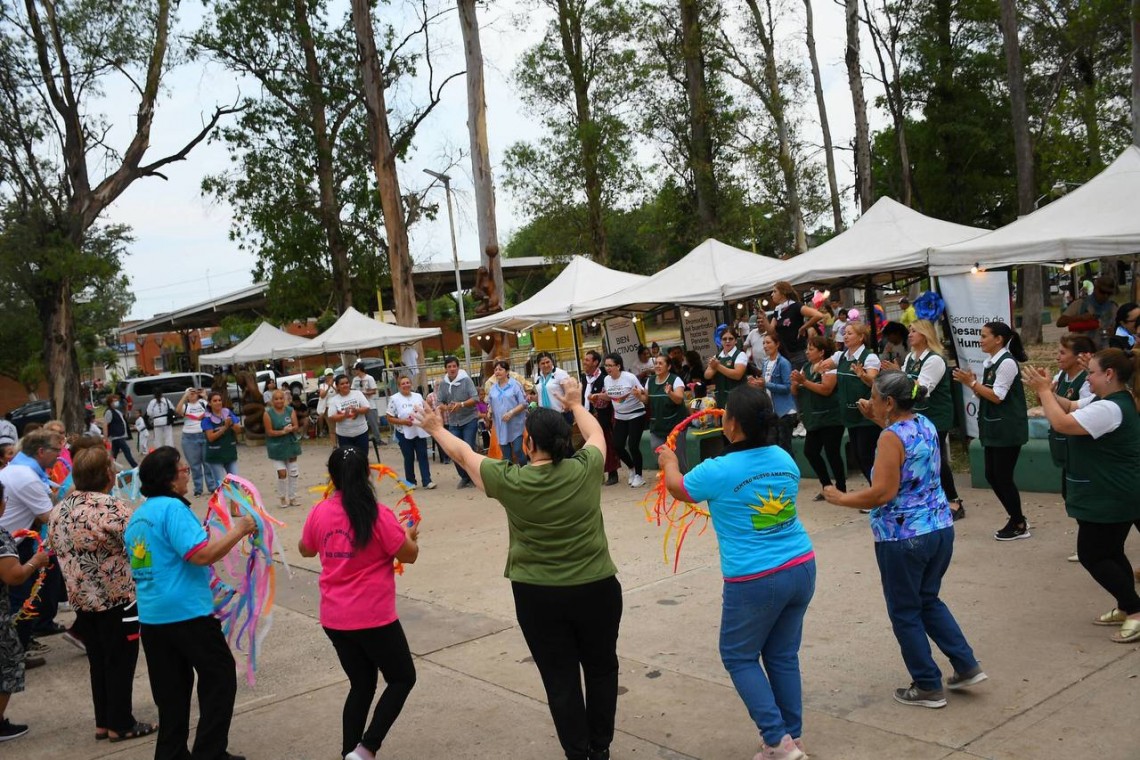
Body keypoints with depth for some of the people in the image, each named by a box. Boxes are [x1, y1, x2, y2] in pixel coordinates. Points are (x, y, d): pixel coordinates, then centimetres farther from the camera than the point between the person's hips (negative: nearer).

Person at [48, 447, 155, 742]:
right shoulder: (112, 508, -21)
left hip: (81, 598, 7)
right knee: (120, 661, 7)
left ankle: (103, 722, 27)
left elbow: (55, 547, 15)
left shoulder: (59, 509, 4)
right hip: (116, 598, -7)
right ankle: (120, 725, 16)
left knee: (97, 660, 18)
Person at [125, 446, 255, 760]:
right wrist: (238, 530, -15)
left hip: (151, 616, 8)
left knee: (172, 691, 17)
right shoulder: (173, 508, -17)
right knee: (220, 678, 5)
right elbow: (202, 555, -24)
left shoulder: (138, 515, 12)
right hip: (187, 613, -8)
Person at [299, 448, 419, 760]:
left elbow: (305, 550, 16)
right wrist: (409, 536, 12)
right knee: (402, 678, 12)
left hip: (334, 618, 5)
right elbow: (409, 555, -10)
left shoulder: (320, 512, -3)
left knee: (361, 684, 20)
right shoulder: (377, 514, -17)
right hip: (373, 617, -5)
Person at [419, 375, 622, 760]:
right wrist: (576, 404, 29)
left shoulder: (511, 482, -12)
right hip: (597, 588, 2)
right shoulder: (585, 469, -10)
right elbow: (596, 434, 12)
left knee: (561, 679, 11)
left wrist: (437, 429, 21)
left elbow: (464, 453, 4)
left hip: (538, 596, -1)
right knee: (601, 669, 20)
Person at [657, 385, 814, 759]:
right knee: (783, 655, 18)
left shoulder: (718, 471, -16)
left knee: (739, 657, 13)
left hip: (755, 581, -6)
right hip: (801, 568, 6)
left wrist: (669, 462, 27)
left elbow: (677, 487, 5)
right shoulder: (784, 459, 2)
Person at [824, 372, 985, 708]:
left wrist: (841, 498, -12)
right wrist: (879, 420, 23)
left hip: (903, 537, -8)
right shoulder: (926, 424, 6)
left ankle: (928, 687, 17)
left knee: (905, 612, 8)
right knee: (929, 600, 24)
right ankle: (967, 666, 23)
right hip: (940, 528, 8)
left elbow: (882, 493, -25)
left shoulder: (891, 437, -19)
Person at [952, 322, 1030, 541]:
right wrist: (971, 383, -2)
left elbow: (997, 396, -19)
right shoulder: (990, 363, 11)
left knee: (1003, 476, -1)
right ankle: (1017, 520, 26)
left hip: (1007, 429, -9)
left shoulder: (1007, 363, -16)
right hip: (993, 428, 9)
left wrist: (972, 383, -16)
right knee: (992, 475, 12)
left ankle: (1019, 525, 15)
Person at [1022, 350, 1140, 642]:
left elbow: (1062, 423, -29)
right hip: (1114, 497, 11)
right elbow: (1070, 407, 13)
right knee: (1109, 553, 19)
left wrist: (1044, 390, -18)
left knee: (1091, 555, -2)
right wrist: (1046, 390, -4)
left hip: (1111, 500, -11)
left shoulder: (1109, 409, -26)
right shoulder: (1105, 400, 8)